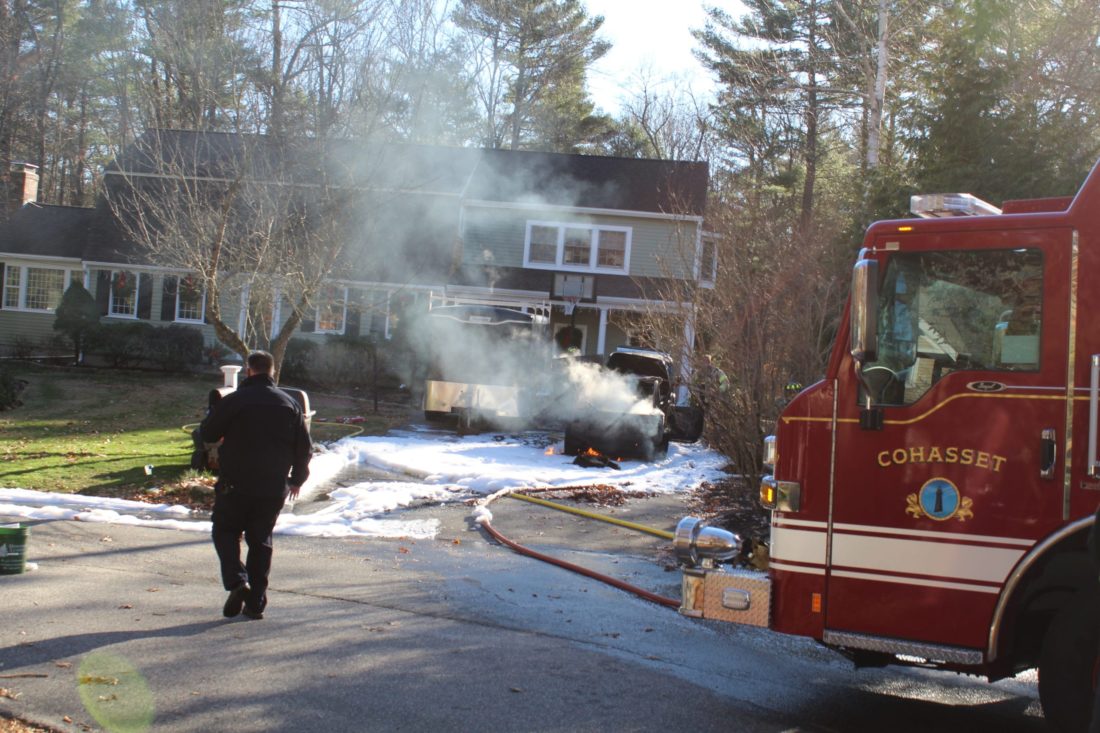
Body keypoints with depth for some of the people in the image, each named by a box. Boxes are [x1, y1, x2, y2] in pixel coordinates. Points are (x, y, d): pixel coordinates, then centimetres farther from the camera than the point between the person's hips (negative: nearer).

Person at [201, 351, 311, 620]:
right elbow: (304, 447, 8)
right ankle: (256, 602, 10)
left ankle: (237, 581, -11)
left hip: (236, 485, -3)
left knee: (225, 532, 12)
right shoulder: (290, 404, 5)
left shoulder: (233, 401, -8)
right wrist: (297, 479, 22)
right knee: (261, 540, 12)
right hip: (273, 489, 4)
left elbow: (207, 433, 0)